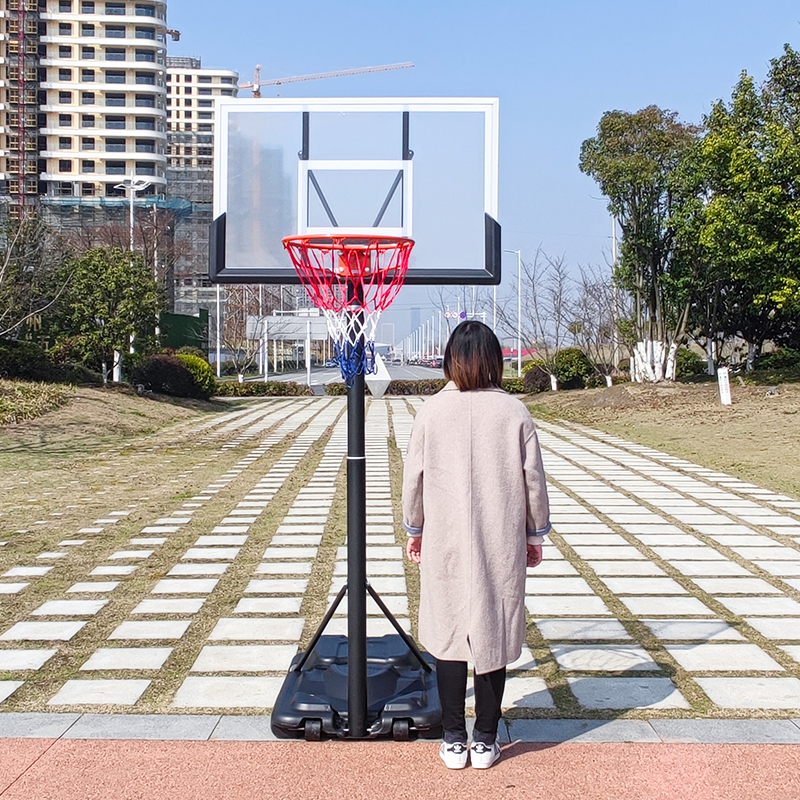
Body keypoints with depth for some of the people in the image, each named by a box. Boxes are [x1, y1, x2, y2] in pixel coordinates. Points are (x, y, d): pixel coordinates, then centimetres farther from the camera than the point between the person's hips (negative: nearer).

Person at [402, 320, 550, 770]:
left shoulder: (432, 411, -5)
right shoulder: (514, 412, -5)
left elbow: (414, 476, 1)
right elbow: (533, 478, -1)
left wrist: (414, 530, 15)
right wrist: (536, 534, 12)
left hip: (445, 545, 0)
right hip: (502, 545, 0)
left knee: (449, 635, 10)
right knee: (493, 635, 9)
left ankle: (454, 741, 18)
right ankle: (486, 740, 19)